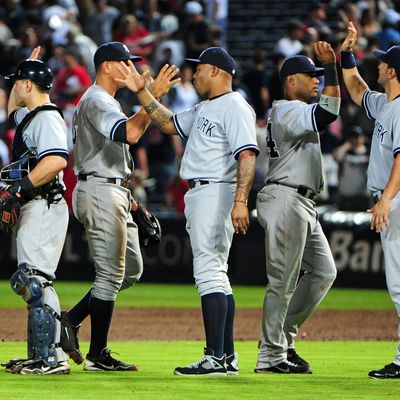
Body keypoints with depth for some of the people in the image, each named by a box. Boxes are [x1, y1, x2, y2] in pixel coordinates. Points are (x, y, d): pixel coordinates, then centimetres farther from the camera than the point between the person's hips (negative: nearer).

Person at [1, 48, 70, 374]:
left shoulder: (47, 118, -11)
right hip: (32, 209, 11)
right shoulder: (29, 116, 20)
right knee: (30, 283, 11)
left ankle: (52, 357, -21)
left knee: (34, 280, -16)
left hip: (44, 207, -11)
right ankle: (38, 356, 13)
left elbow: (56, 161, -27)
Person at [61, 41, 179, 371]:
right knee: (110, 274, -8)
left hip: (114, 194, 11)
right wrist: (153, 96, -31)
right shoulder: (97, 101, -13)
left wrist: (124, 195, 20)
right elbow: (130, 133, -31)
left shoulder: (105, 101, 21)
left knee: (131, 269, 12)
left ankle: (72, 319, 12)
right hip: (100, 192, -11)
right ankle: (98, 355, -4)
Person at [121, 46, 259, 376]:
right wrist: (142, 92, 21)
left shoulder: (235, 107, -11)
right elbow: (169, 124, 29)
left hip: (217, 192, -11)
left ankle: (216, 359, -19)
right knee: (216, 274, 11)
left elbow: (247, 155, -21)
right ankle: (227, 357, 14)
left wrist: (240, 201, -31)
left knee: (208, 271, -15)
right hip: (198, 195, 11)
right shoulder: (204, 109, 20)